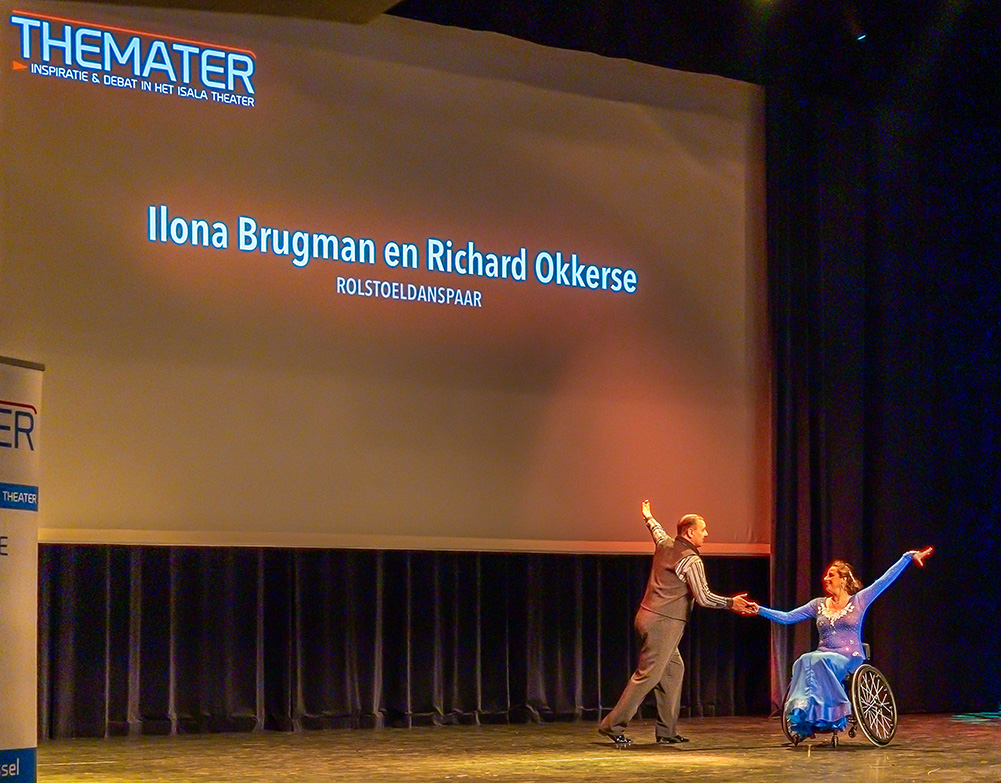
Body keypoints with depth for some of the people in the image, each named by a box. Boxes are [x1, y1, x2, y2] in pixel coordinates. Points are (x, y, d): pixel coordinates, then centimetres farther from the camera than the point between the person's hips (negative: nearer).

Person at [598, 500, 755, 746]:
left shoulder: (665, 544, 10)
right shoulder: (691, 561, -12)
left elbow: (657, 531, 35)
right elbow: (704, 597, -14)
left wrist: (648, 518, 56)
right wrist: (731, 603, -2)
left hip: (649, 616, 10)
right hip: (664, 623, -10)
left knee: (674, 669, 15)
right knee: (648, 675, -9)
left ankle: (667, 730, 15)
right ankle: (613, 726, -10)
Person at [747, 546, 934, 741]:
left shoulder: (859, 601, 6)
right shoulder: (819, 605, 16)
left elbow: (885, 580, 0)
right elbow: (787, 618, 14)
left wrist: (908, 557, -7)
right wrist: (759, 610, 5)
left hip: (849, 658, -3)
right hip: (823, 655, 3)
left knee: (820, 662, -35)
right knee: (804, 662, -31)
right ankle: (800, 716, -35)